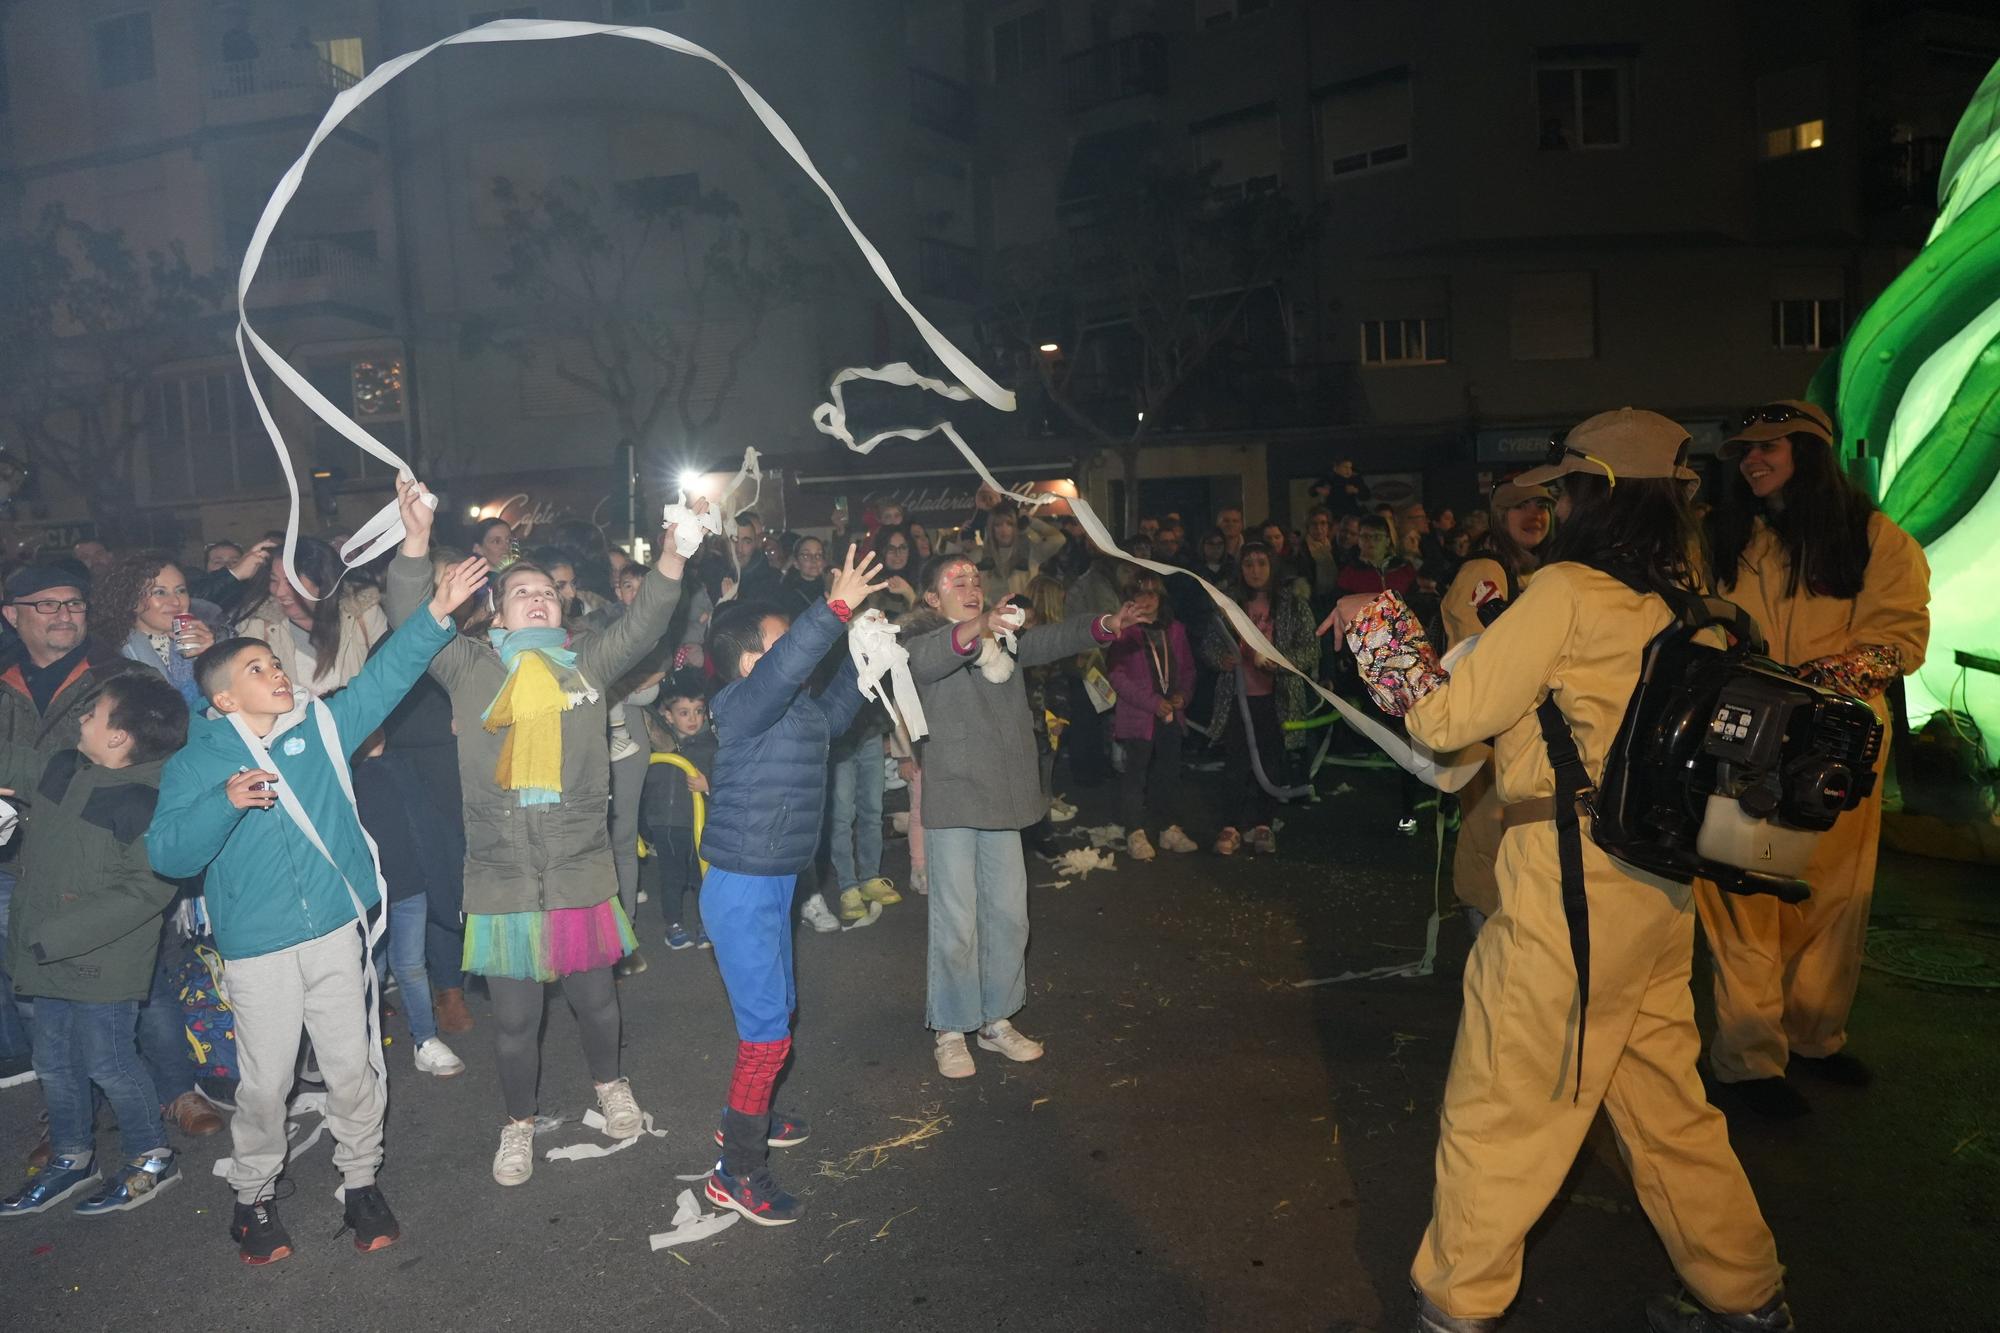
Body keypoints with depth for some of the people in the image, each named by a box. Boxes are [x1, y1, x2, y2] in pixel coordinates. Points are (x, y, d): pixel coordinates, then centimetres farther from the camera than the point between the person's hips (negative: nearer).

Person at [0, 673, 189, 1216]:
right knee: (54, 1062, 20)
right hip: (50, 956, 9)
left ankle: (152, 1159, 24)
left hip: (100, 963, -9)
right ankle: (70, 1160, 39)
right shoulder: (66, 770, 2)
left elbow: (149, 890, -27)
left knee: (107, 1063, 4)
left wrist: (54, 935, -25)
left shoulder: (144, 802, -23)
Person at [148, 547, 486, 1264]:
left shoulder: (320, 725, 4)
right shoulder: (195, 765, -4)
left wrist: (437, 613, -12)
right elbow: (167, 854, -11)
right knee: (265, 1083, 7)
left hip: (335, 932, 2)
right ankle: (254, 1196, 30)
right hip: (258, 949, -2)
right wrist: (225, 802, -26)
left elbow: (383, 676, -2)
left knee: (354, 1068, 9)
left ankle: (361, 1180, 29)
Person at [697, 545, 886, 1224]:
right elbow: (784, 668, -39)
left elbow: (831, 715, 25)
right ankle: (737, 1172, 5)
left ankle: (746, 1116, 43)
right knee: (767, 1032, -6)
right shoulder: (743, 703, -19)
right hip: (743, 888, -10)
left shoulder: (791, 707, 7)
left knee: (778, 1008, 24)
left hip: (772, 884, 10)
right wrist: (836, 608, -46)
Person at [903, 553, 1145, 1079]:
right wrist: (975, 630, -49)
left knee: (1009, 916, 13)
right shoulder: (922, 640, -7)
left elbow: (1053, 640, 10)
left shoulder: (1003, 636, 15)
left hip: (1002, 798, 7)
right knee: (957, 924, -2)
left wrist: (1104, 625, -8)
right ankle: (950, 1031, 14)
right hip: (952, 801, -7)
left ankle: (996, 1020, 28)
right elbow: (922, 658, -30)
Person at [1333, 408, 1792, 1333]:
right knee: (1662, 1099, 22)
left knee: (1497, 1113, 6)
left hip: (1569, 893, -8)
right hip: (1656, 887, 8)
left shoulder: (1566, 590, -15)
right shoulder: (1670, 606, 7)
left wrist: (1374, 626, 0)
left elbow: (1445, 717, -12)